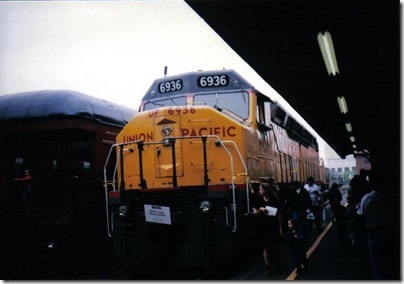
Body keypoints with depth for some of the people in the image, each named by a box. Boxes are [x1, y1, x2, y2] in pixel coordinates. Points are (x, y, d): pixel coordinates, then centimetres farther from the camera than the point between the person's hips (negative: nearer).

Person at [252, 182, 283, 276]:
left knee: (275, 247, 6)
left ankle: (277, 263, 34)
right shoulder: (258, 200, -2)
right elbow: (255, 214, 1)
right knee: (266, 248, 3)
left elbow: (278, 214, 0)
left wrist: (280, 228, 0)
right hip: (263, 227, 0)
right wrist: (260, 209, -20)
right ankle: (268, 267, 13)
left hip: (274, 227, 0)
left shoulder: (274, 200, -4)